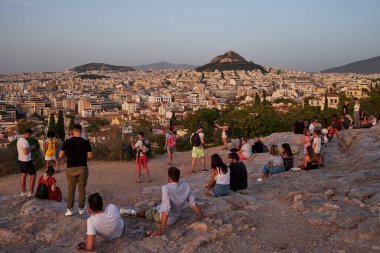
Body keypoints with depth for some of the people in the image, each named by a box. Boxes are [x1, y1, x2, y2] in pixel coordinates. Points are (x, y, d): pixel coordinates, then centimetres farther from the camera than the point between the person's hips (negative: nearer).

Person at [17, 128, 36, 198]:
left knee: (23, 175, 16)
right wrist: (31, 149, -14)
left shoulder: (19, 140, 9)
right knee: (33, 175, 2)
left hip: (20, 160, 9)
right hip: (26, 161, -9)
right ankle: (30, 192, 2)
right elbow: (26, 152, -30)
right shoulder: (25, 141, -22)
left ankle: (23, 192, 21)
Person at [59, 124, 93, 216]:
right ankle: (81, 208, 14)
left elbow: (60, 156, -2)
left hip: (71, 168, 0)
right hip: (82, 168, 0)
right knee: (82, 189, 9)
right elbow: (90, 156, -5)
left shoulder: (67, 142, -3)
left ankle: (69, 209, 6)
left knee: (71, 189, 8)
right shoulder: (85, 142, -5)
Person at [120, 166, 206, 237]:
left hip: (164, 217, -5)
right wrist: (203, 217, 4)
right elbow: (193, 204, -10)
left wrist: (161, 230, -36)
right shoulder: (186, 186, -17)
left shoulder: (166, 188, -34)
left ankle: (132, 212, 47)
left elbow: (165, 210, -38)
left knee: (144, 213, 22)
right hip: (176, 217, 5)